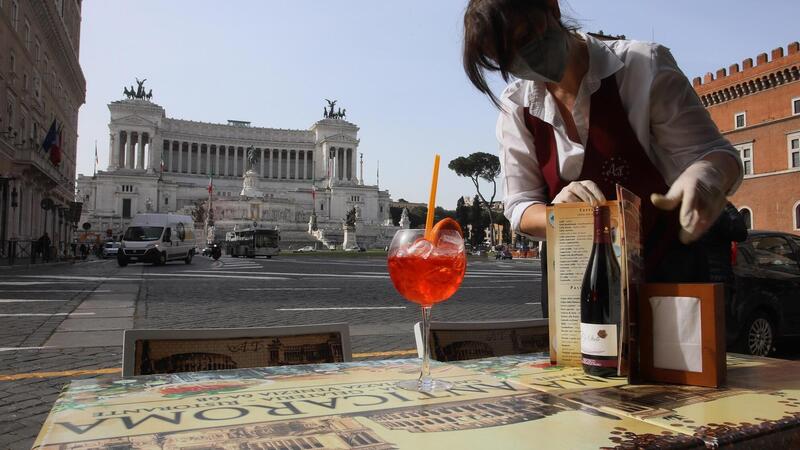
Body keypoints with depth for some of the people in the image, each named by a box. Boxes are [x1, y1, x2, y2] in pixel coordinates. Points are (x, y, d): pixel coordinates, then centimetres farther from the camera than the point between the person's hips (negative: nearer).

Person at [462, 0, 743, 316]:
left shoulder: (643, 66, -16)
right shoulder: (515, 108, -6)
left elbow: (711, 152, -13)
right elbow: (520, 207, -6)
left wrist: (705, 176, -38)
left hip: (663, 266, -2)